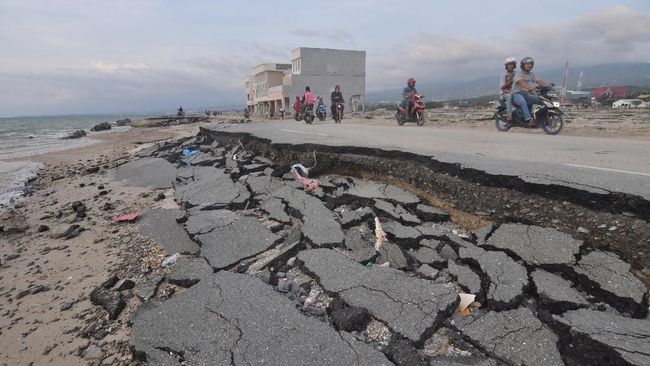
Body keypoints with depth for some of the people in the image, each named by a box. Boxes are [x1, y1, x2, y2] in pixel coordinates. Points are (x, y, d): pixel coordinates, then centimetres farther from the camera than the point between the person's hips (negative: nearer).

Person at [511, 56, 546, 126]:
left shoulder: (531, 74, 14)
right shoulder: (518, 73, -9)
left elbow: (539, 81, 5)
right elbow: (521, 82, -28)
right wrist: (530, 88, -45)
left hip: (526, 94, 8)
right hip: (517, 94, -7)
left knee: (539, 99, -13)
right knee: (523, 101, -38)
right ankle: (528, 119, -44)